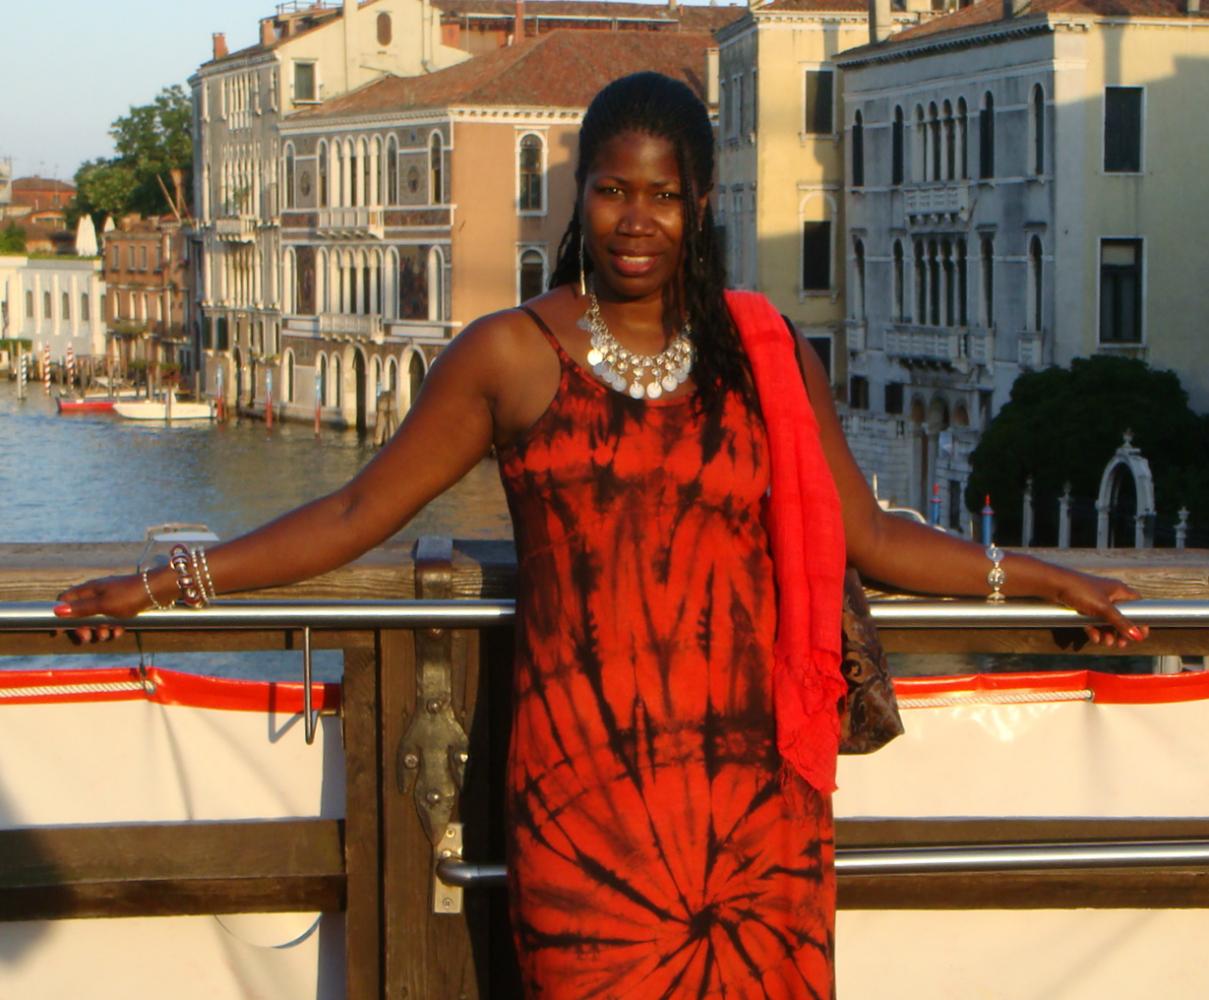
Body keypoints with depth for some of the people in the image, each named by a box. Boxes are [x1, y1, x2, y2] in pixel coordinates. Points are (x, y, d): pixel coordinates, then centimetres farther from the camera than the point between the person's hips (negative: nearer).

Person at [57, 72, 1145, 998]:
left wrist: (1051, 580, 21)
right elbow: (357, 516, 8)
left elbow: (869, 537, 19)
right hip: (585, 798, -2)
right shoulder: (511, 357, 6)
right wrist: (167, 582, 6)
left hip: (753, 798, 2)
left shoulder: (770, 363, 12)